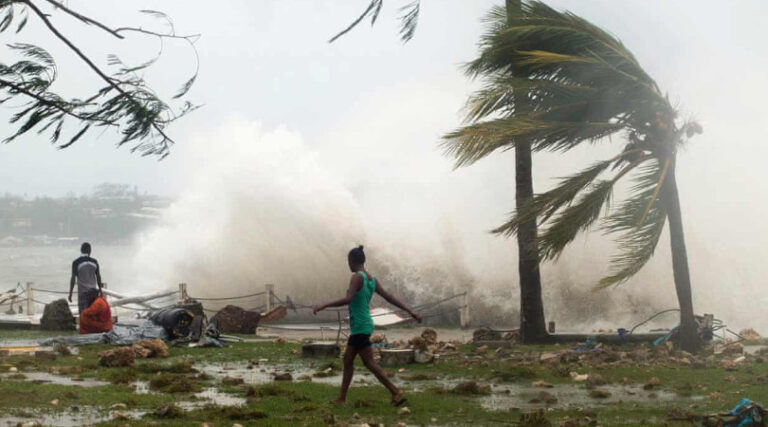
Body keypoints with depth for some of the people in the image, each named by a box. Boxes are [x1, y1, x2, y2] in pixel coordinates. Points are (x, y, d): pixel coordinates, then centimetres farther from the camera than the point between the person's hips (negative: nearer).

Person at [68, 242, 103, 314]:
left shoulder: (76, 263, -6)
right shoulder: (94, 262, 3)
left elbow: (73, 278, -8)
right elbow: (99, 278, 6)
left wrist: (70, 293, -4)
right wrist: (100, 291, 16)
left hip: (83, 292, -3)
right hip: (94, 292, 3)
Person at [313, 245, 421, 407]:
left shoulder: (357, 277, -14)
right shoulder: (372, 279, 11)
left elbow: (348, 299, -26)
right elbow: (389, 297, 12)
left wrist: (324, 306, -22)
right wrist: (410, 311, 17)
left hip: (360, 327, -9)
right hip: (364, 325, 9)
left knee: (369, 363, -5)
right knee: (347, 360, 11)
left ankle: (396, 392, -7)